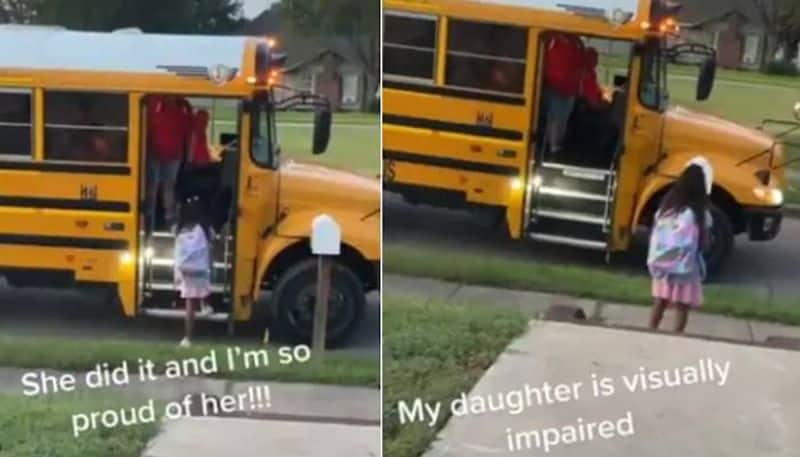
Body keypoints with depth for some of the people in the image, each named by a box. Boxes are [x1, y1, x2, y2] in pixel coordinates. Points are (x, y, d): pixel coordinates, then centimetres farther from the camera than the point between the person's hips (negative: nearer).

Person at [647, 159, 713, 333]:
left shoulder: (667, 205, -3)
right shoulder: (699, 214, -16)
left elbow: (655, 235, 2)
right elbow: (704, 244, -9)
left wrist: (654, 260, 11)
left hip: (662, 265, 4)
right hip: (685, 268, -4)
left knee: (659, 304, 17)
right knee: (682, 308, 10)